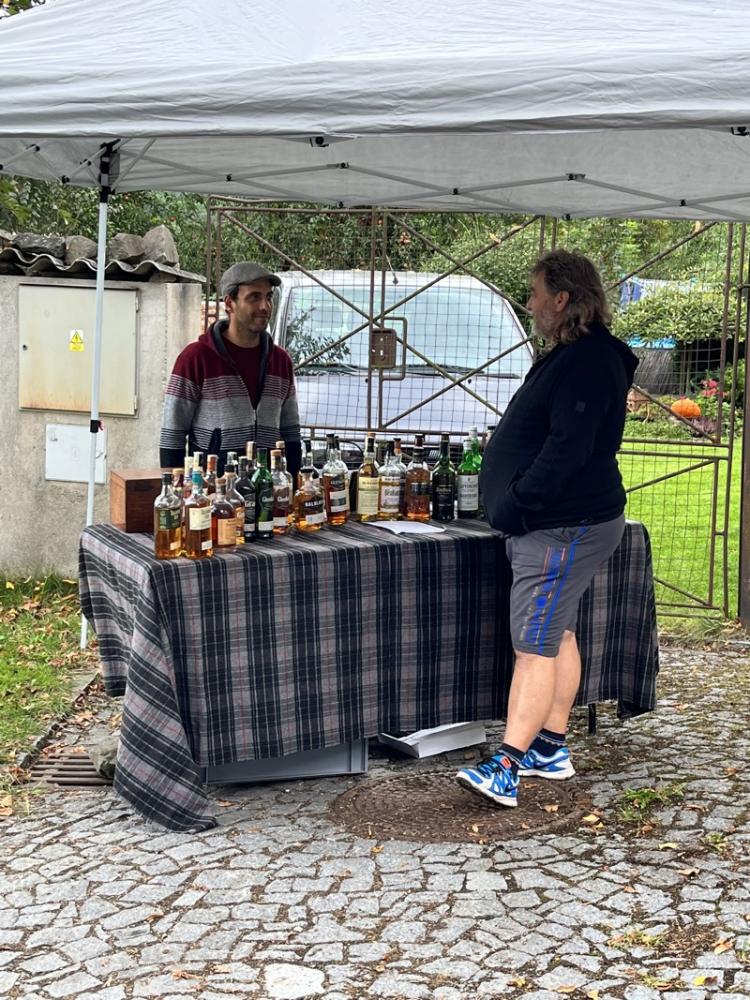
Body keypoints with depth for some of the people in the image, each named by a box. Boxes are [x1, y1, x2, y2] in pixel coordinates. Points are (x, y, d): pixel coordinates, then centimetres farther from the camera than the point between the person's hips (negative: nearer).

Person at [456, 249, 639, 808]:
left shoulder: (587, 362, -19)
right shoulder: (572, 356, 16)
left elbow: (567, 449, -27)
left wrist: (517, 505, -22)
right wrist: (516, 508, 17)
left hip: (563, 528, -11)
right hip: (558, 524, 11)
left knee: (535, 646, -12)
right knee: (559, 636, 16)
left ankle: (506, 771, -12)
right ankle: (551, 749, 25)